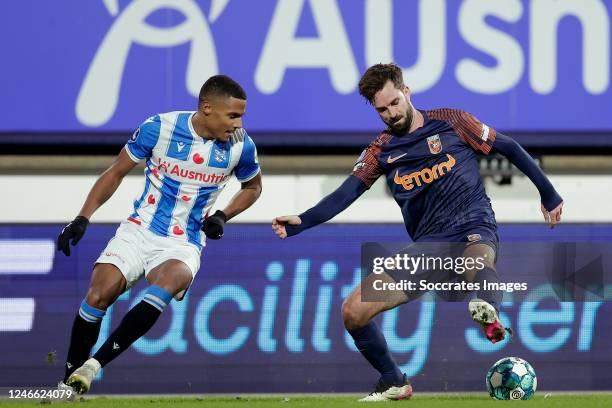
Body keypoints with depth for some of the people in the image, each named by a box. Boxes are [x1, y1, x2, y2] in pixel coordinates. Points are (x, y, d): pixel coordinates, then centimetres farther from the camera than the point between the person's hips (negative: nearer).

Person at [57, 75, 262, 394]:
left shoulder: (241, 146, -4)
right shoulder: (159, 128, -10)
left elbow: (253, 186, 18)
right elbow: (116, 173, 3)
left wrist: (223, 216, 0)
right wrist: (83, 219, -6)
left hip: (183, 246, 0)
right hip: (139, 232, 0)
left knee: (165, 286, -34)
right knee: (98, 294, -23)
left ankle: (92, 366, -32)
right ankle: (67, 382, -6)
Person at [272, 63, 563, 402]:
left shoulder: (451, 122, 3)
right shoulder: (381, 150, 11)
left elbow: (508, 148, 11)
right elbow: (345, 194, 5)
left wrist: (549, 196, 14)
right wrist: (300, 222, -11)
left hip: (474, 229, -4)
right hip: (427, 244, 4)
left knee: (479, 261, -44)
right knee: (353, 311, -7)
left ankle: (489, 315, -75)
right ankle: (394, 383, 12)